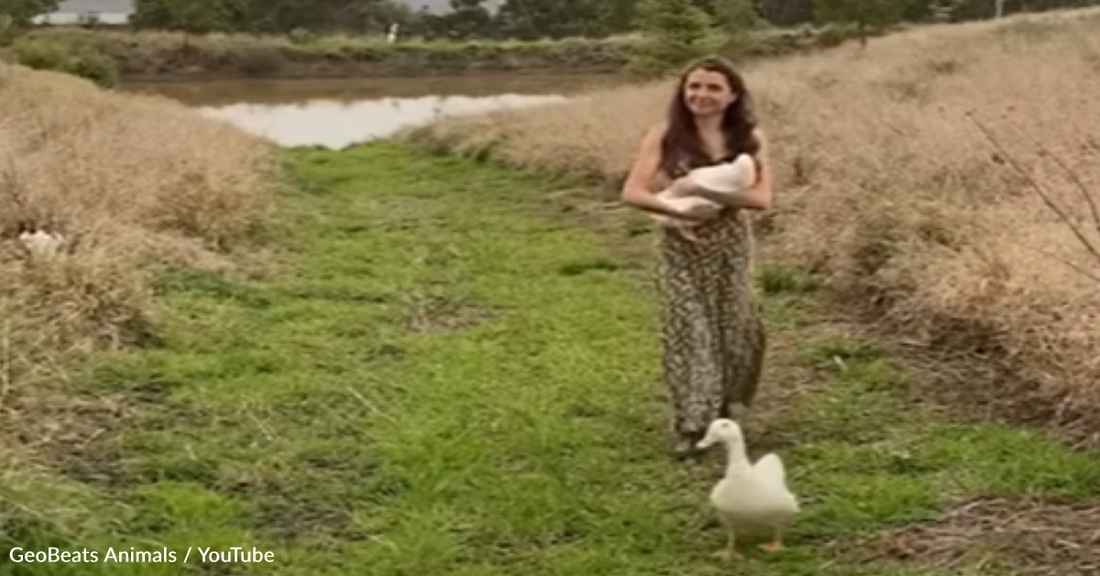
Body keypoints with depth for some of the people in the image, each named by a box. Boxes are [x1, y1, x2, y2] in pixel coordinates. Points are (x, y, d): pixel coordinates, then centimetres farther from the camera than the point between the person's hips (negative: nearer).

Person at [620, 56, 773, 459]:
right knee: (686, 330, -3)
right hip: (681, 248, -1)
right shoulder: (664, 137, -6)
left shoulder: (749, 139, -4)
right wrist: (679, 210, -25)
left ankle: (727, 405, 33)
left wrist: (705, 191, -21)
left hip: (731, 246, 1)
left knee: (735, 326, 8)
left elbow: (762, 198, -13)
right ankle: (691, 424, 1)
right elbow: (632, 192, -11)